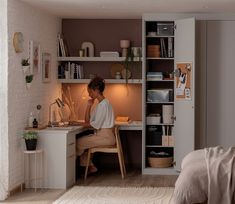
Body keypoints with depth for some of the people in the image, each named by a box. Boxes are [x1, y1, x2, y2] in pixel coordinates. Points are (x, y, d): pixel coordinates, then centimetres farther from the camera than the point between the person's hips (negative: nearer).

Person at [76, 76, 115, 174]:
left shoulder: (103, 104, -16)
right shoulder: (99, 104, 15)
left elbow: (96, 124, -19)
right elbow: (88, 120, 13)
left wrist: (81, 124, -9)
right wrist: (88, 106, 4)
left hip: (105, 136, -10)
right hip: (101, 135, 10)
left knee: (79, 142, -9)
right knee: (82, 140, 11)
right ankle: (90, 166, 12)